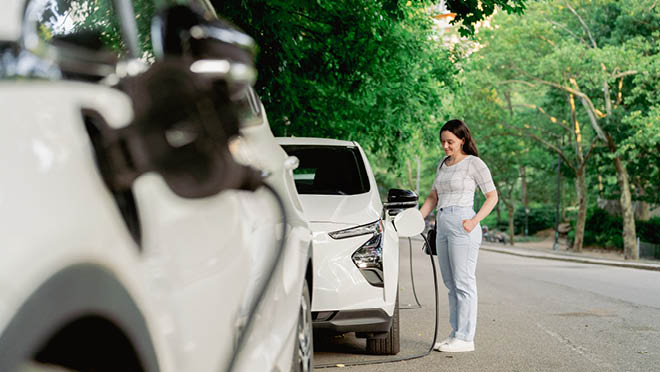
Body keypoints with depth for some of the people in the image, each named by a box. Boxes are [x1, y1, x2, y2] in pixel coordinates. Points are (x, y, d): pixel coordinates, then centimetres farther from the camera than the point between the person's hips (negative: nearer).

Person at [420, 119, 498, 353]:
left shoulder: (474, 163, -3)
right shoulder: (443, 164, 18)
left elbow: (492, 196, -3)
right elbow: (433, 196, 22)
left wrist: (475, 221, -15)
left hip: (462, 226, -8)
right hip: (442, 226, 8)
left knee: (463, 283, -6)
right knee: (450, 284, 9)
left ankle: (465, 338, -4)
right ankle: (456, 335, 13)